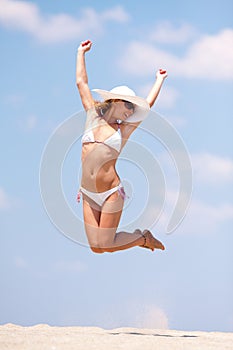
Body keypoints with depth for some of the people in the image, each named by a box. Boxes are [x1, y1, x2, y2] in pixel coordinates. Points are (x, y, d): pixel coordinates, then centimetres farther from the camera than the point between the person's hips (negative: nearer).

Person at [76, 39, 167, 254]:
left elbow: (148, 104, 18)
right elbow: (81, 83, 16)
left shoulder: (124, 130, 6)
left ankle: (144, 238, 22)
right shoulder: (93, 117, 9)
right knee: (96, 248, 0)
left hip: (111, 194, -2)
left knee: (106, 246, -5)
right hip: (88, 195, 2)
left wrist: (160, 80, 31)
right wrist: (81, 53, 23)